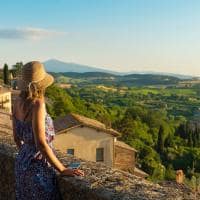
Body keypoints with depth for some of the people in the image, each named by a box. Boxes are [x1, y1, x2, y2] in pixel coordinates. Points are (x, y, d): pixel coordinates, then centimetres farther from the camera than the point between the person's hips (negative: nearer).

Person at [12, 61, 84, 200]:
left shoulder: (18, 102, 0)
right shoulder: (37, 104, -23)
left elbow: (17, 137, 9)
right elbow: (41, 143, -25)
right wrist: (63, 170, -19)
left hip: (22, 163, 8)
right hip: (38, 167, -8)